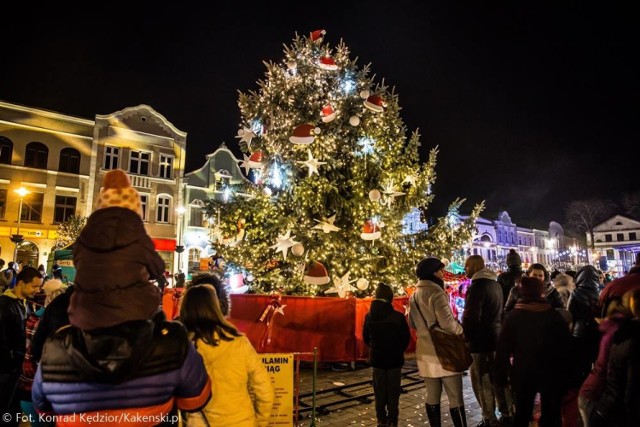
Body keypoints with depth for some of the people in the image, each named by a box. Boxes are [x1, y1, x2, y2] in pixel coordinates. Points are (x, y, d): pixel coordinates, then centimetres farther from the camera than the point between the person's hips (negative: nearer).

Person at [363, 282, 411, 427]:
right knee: (393, 392, 9)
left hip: (376, 358, 3)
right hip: (394, 358, -2)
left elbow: (366, 337, 4)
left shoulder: (369, 316, -8)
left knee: (379, 392, 13)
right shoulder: (398, 316, -18)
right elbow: (406, 338, -6)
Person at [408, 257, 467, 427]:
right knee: (455, 397, 2)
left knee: (432, 396, 13)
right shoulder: (436, 293, -15)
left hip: (425, 352, 7)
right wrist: (462, 331, -3)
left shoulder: (414, 295, 9)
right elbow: (448, 324, -20)